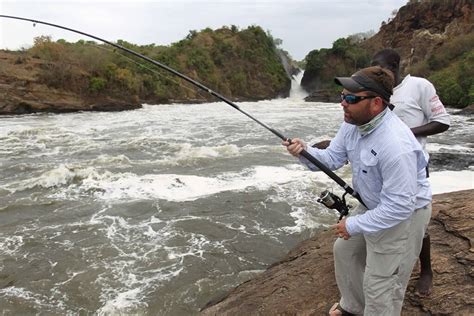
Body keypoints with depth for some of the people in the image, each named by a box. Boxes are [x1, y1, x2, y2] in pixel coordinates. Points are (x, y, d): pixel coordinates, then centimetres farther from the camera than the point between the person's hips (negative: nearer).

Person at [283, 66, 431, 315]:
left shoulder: (395, 145, -37)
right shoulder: (352, 123, -9)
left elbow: (399, 206, -32)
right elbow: (331, 159, -1)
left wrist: (354, 225, -26)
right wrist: (305, 152, -21)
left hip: (404, 214, -9)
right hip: (373, 206, 9)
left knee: (379, 285, 2)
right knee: (344, 249, 22)